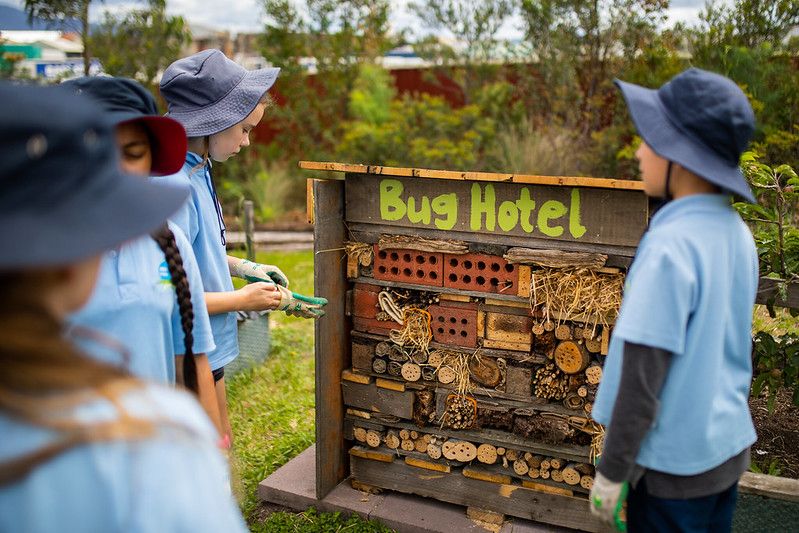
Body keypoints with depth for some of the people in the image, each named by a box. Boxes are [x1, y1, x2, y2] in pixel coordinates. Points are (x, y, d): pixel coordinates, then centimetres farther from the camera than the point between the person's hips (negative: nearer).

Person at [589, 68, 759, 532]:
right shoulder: (739, 234, 0)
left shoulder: (670, 245, -24)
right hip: (728, 449, 7)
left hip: (675, 463, -7)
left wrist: (611, 471, -12)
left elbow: (642, 376, -22)